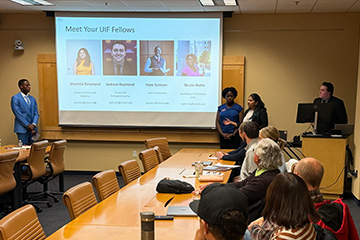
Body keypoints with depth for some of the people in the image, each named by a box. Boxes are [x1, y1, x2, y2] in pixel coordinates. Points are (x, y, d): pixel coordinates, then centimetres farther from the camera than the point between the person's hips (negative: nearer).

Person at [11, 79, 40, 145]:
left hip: (32, 128, 5)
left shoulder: (32, 99, 16)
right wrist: (28, 125, -14)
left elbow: (36, 113, 11)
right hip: (22, 129, -5)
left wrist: (33, 124, -7)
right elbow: (18, 114, -10)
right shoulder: (15, 98, -3)